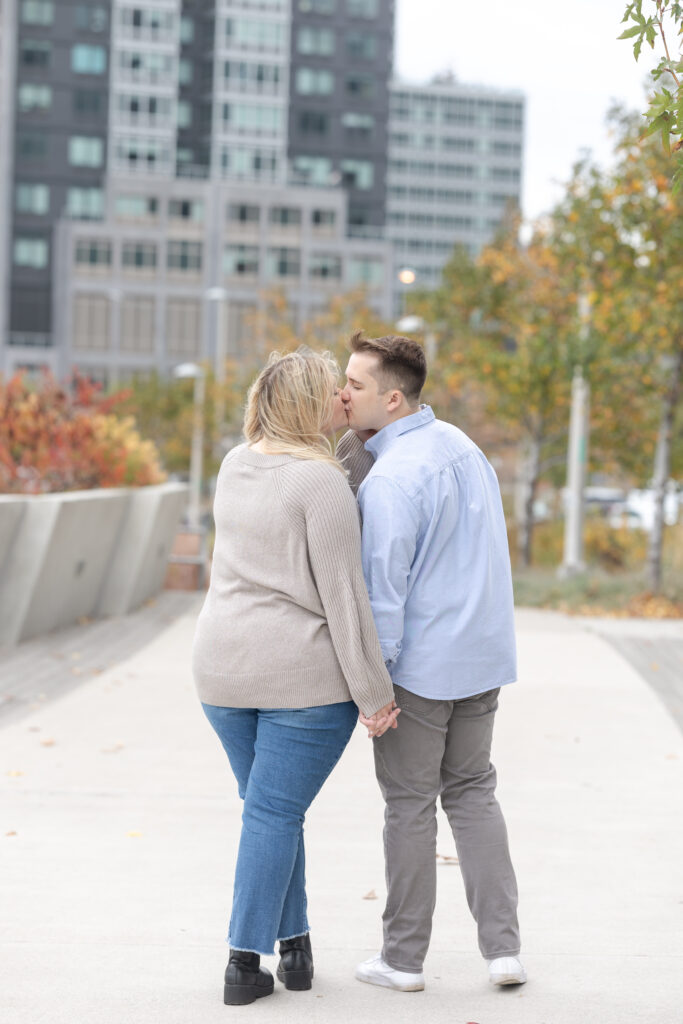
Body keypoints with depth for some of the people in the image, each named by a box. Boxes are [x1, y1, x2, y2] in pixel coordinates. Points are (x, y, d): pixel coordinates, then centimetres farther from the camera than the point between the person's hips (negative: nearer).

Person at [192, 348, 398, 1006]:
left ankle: (294, 945, 23)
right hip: (306, 675, -6)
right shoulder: (322, 482, -15)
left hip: (225, 667, 7)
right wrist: (373, 693, -11)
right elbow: (342, 595, -16)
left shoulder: (236, 465, 7)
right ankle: (244, 963, 4)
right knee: (274, 813, 1)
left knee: (270, 807, 17)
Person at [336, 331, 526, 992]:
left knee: (410, 803, 4)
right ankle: (503, 946, 11)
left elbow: (383, 585, -20)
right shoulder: (460, 444, 7)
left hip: (420, 663, -8)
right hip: (483, 652, 8)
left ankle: (403, 957, 15)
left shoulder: (390, 478, -20)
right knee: (472, 791, 15)